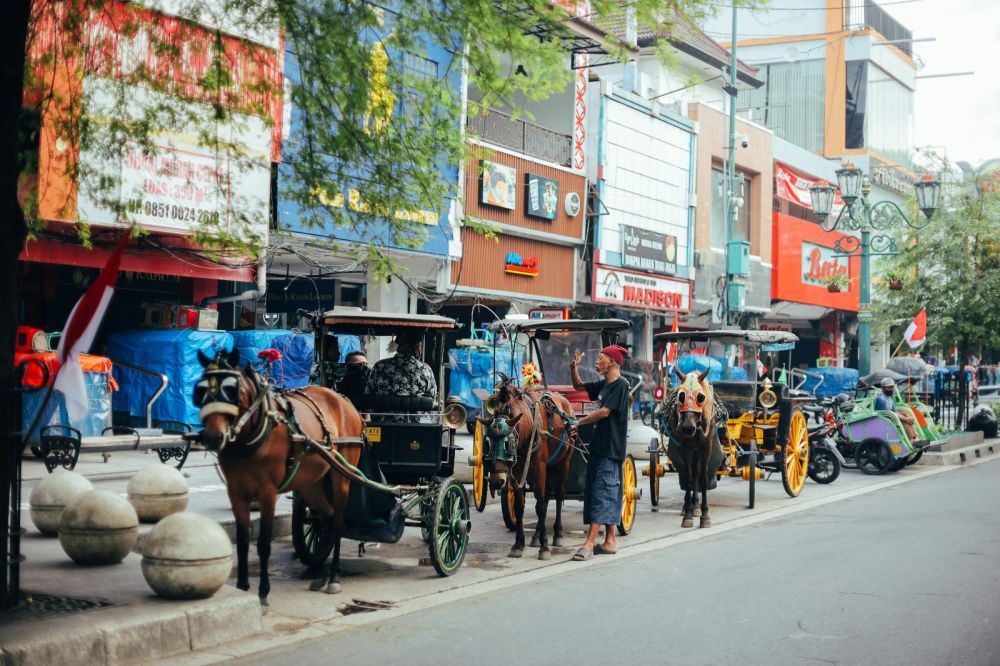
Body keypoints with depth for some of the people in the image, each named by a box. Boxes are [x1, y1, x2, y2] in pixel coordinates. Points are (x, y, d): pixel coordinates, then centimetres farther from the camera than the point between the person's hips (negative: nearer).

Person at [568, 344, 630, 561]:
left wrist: (579, 423, -13)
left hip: (611, 448, -9)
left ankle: (590, 544, -16)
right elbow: (579, 386, 27)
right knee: (610, 495, 11)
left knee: (601, 494, -12)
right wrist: (573, 367, 10)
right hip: (599, 446, 9)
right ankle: (610, 541, 16)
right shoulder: (603, 384, 14)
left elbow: (604, 411, -19)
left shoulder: (621, 384, -12)